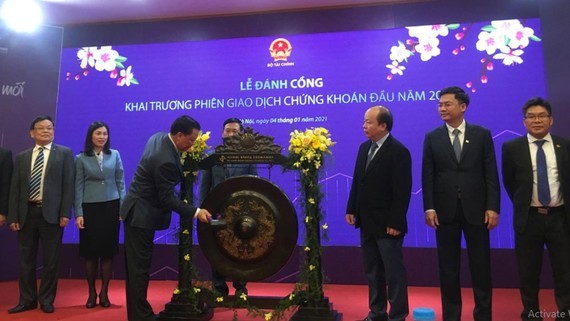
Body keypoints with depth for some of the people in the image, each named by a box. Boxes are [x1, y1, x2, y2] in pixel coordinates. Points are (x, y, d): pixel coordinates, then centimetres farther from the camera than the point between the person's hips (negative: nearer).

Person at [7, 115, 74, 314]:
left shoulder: (64, 153, 3)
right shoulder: (21, 157, 13)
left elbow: (68, 185, -3)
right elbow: (14, 189, 10)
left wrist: (65, 213, -11)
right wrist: (13, 216, 1)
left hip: (51, 213, -3)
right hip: (26, 213, 3)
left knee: (51, 260, 4)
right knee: (26, 260, 10)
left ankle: (46, 300, 17)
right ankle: (27, 300, 24)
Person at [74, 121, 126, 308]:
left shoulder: (115, 155, 5)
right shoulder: (81, 159, 2)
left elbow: (120, 182, 5)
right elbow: (79, 187, 1)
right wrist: (78, 213, -5)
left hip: (111, 207, 1)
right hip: (90, 208, -1)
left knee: (108, 250, 4)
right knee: (90, 251, 4)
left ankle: (104, 293, 16)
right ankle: (91, 293, 18)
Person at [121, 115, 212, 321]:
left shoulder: (159, 137, 1)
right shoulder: (166, 160, -29)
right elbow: (167, 198, -24)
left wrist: (183, 169, 8)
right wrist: (196, 212, -22)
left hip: (137, 210, 10)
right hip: (141, 215, -10)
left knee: (136, 266, 17)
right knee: (140, 267, 0)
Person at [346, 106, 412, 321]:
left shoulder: (398, 151, -13)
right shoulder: (364, 147, 9)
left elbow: (403, 191, -16)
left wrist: (395, 222, -18)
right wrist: (351, 209, 8)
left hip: (387, 224, -8)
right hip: (367, 222, 8)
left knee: (394, 272, 4)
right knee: (372, 271, 16)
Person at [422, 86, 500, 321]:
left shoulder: (482, 134, 3)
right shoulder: (432, 138, 4)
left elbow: (491, 174, 0)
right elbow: (427, 176, 1)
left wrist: (492, 207, -7)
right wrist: (429, 208, -7)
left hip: (476, 209, 0)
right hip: (445, 211, 1)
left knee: (480, 265, 8)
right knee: (448, 267, 8)